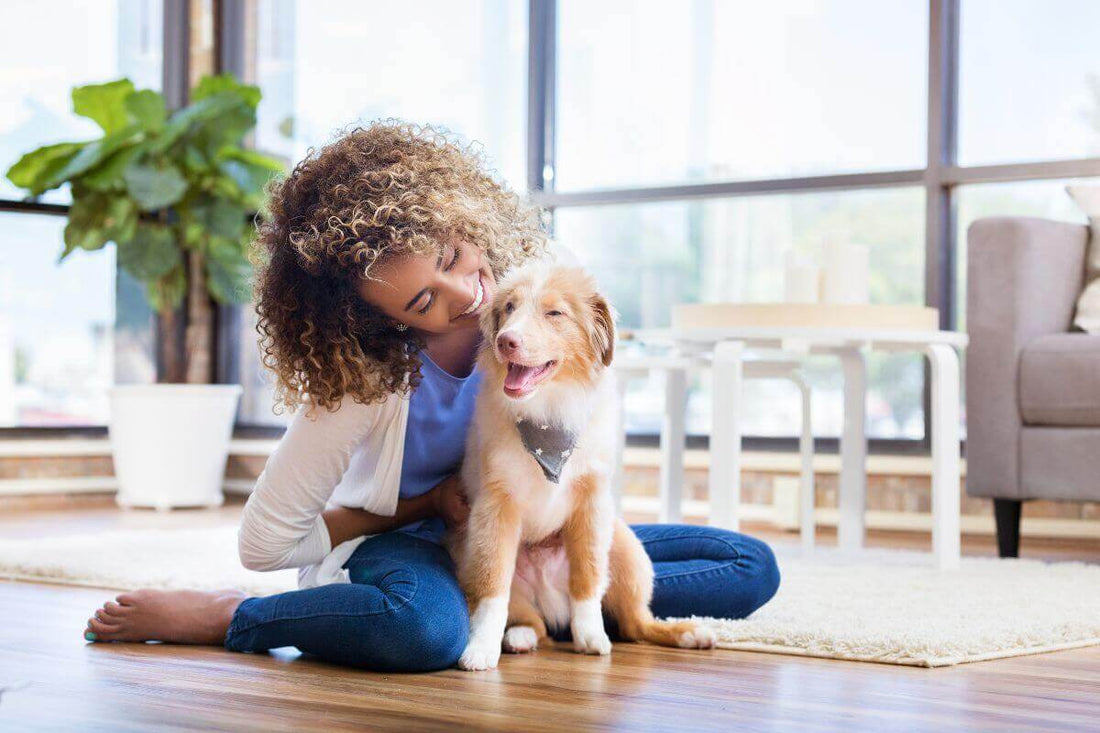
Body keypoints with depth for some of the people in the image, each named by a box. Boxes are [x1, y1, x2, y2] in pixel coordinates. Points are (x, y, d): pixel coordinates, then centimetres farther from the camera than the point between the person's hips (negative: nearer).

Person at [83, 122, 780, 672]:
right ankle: (224, 617, -18)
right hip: (401, 540, -5)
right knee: (429, 629, -44)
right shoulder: (360, 381, -25)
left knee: (751, 568, -7)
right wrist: (430, 504, -15)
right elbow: (264, 543, -16)